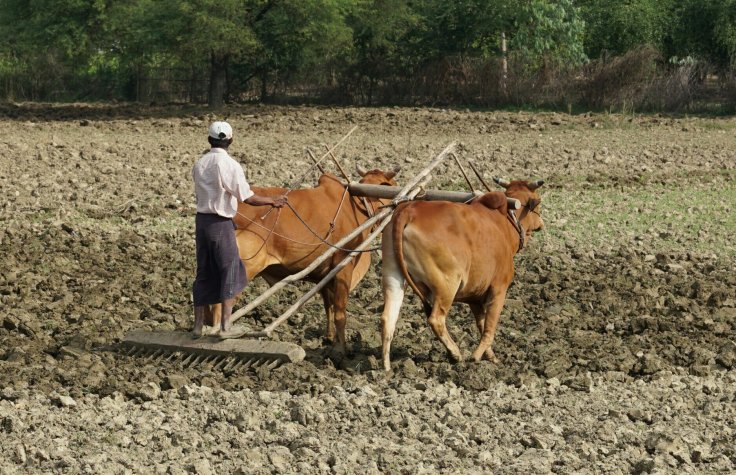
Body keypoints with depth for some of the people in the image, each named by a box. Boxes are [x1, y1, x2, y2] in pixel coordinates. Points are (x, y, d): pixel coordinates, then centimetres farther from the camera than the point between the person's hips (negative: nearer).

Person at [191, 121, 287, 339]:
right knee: (230, 272, 6)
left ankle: (198, 326, 16)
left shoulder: (199, 164, 5)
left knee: (204, 273, 13)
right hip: (221, 223, -6)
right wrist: (273, 201, 2)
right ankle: (225, 327, 5)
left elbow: (201, 192, 10)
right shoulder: (230, 165, -13)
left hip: (201, 220, 6)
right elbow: (248, 198, -12)